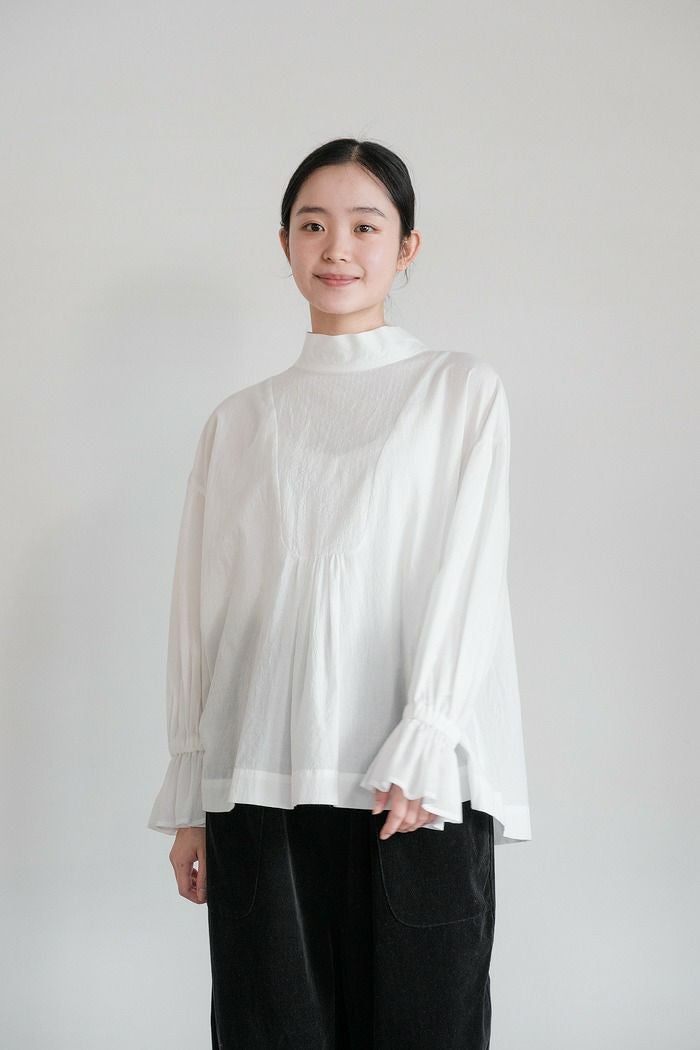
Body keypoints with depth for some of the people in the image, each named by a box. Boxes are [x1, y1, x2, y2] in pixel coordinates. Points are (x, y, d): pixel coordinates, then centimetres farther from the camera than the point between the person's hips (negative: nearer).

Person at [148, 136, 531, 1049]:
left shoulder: (463, 390, 9)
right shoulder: (240, 422, 16)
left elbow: (467, 575, 0)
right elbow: (203, 610, 14)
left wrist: (421, 754, -12)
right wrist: (189, 802, 9)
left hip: (419, 786, -2)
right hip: (260, 784, 2)